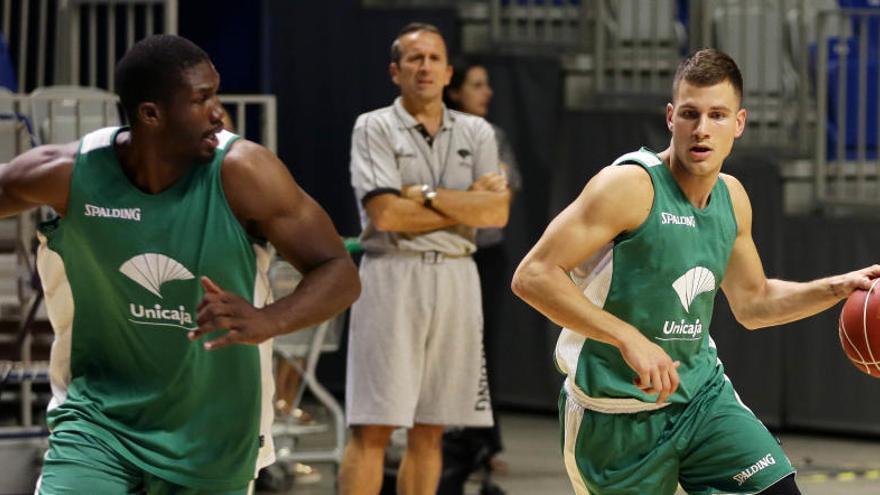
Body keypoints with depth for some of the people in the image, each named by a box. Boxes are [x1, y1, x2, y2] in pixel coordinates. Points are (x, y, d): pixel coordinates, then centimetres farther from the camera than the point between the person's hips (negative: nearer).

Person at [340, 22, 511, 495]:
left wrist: (426, 196, -8)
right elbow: (385, 214, -11)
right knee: (372, 430, -8)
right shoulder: (374, 128, 1)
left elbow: (497, 212, 0)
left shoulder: (476, 133, 13)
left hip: (456, 279, 4)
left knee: (429, 431, 6)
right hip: (393, 277, -4)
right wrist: (468, 202, -4)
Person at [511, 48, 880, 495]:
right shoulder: (630, 186, -19)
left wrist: (838, 288, 8)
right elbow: (532, 276, -25)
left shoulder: (731, 198, 5)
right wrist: (628, 338, -31)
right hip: (618, 416, -6)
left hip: (701, 392, 6)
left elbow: (752, 303, 22)